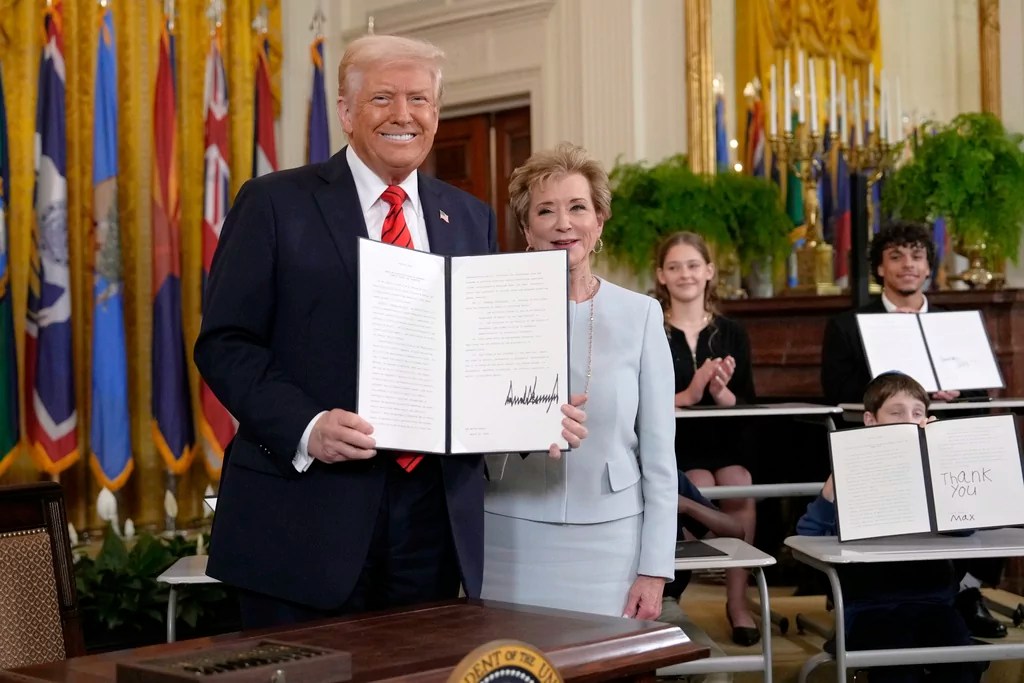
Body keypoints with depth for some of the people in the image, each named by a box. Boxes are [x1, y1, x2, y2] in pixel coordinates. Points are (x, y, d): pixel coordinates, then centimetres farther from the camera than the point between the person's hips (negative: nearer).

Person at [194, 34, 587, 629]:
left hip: (437, 511, 4)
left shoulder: (470, 219, 12)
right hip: (308, 509, -4)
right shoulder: (276, 204, -2)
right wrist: (305, 427, -20)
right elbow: (225, 342, -6)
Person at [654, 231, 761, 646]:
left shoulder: (731, 334, 12)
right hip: (670, 441, -2)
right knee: (703, 488, -31)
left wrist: (721, 392, -13)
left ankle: (738, 600, -17)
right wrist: (686, 394, -20)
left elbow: (747, 404, 7)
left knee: (738, 486, -28)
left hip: (724, 438, 3)